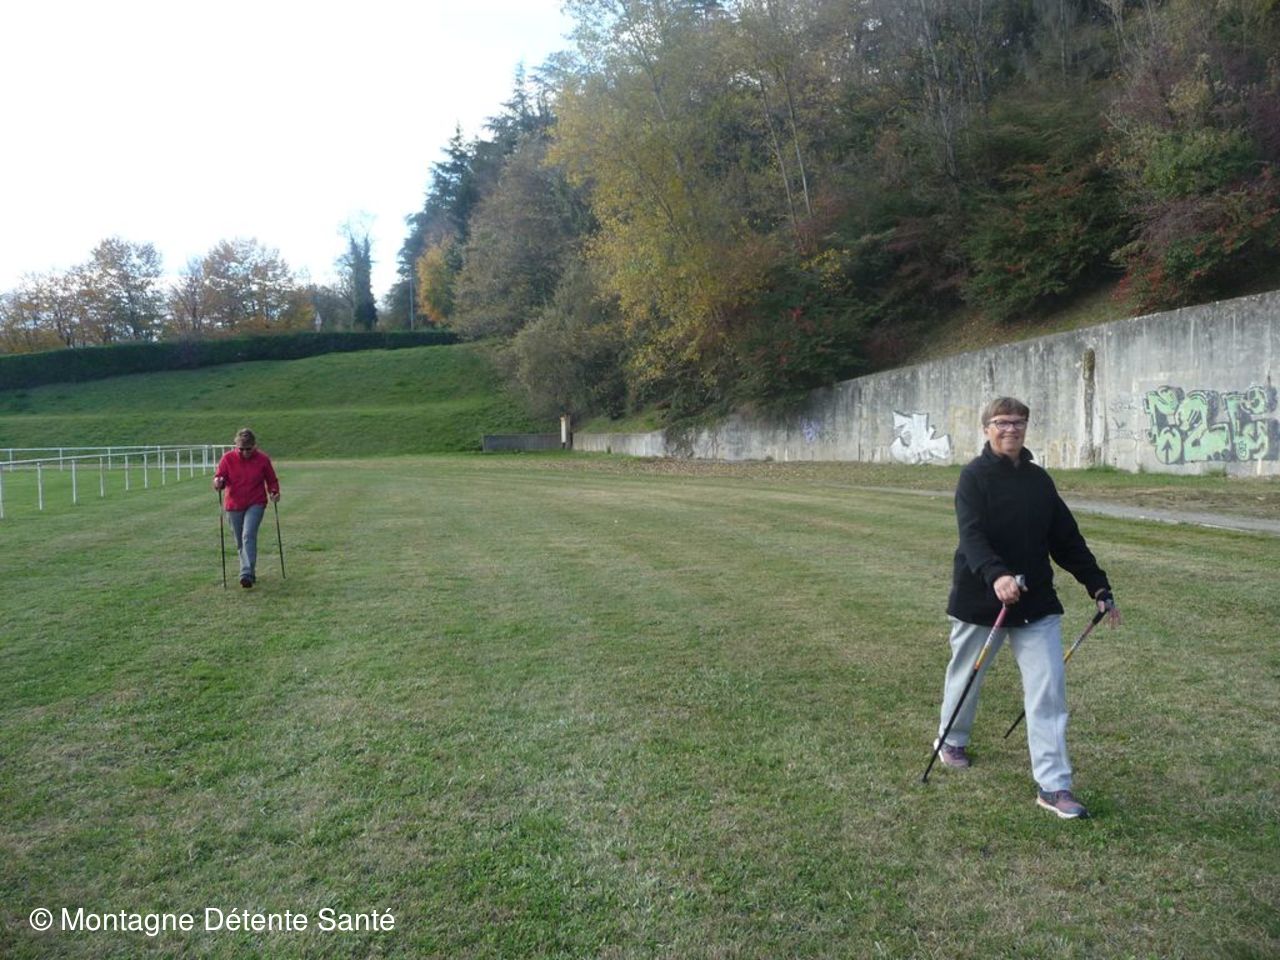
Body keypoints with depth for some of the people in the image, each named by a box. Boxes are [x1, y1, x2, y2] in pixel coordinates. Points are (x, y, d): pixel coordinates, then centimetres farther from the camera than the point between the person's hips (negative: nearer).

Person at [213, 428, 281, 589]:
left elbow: (271, 480, 6)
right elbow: (219, 477, -4)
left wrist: (274, 492, -12)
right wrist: (218, 483, -27)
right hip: (234, 505, 3)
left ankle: (247, 574, -24)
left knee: (249, 536, -20)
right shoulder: (228, 458, -4)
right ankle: (250, 572, 28)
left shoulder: (263, 459, -5)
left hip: (255, 504, -3)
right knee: (240, 542, 10)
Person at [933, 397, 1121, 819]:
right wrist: (995, 576, -41)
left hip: (1036, 601, 4)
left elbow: (1068, 539, 12)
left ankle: (1054, 786, 3)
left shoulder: (1039, 480, 6)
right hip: (980, 598, -4)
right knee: (966, 674, 15)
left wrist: (1100, 588, 9)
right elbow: (972, 535, -24)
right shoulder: (975, 476, -9)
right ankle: (952, 741, 42)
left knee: (1049, 689, -3)